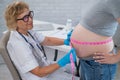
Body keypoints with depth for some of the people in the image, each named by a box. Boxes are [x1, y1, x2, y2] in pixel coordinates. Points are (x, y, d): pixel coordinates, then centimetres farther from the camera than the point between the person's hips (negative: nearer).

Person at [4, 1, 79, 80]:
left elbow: (47, 40, 4)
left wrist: (66, 41, -15)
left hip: (46, 65, 8)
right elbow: (39, 72, -29)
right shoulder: (17, 45, -33)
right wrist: (63, 61, -34)